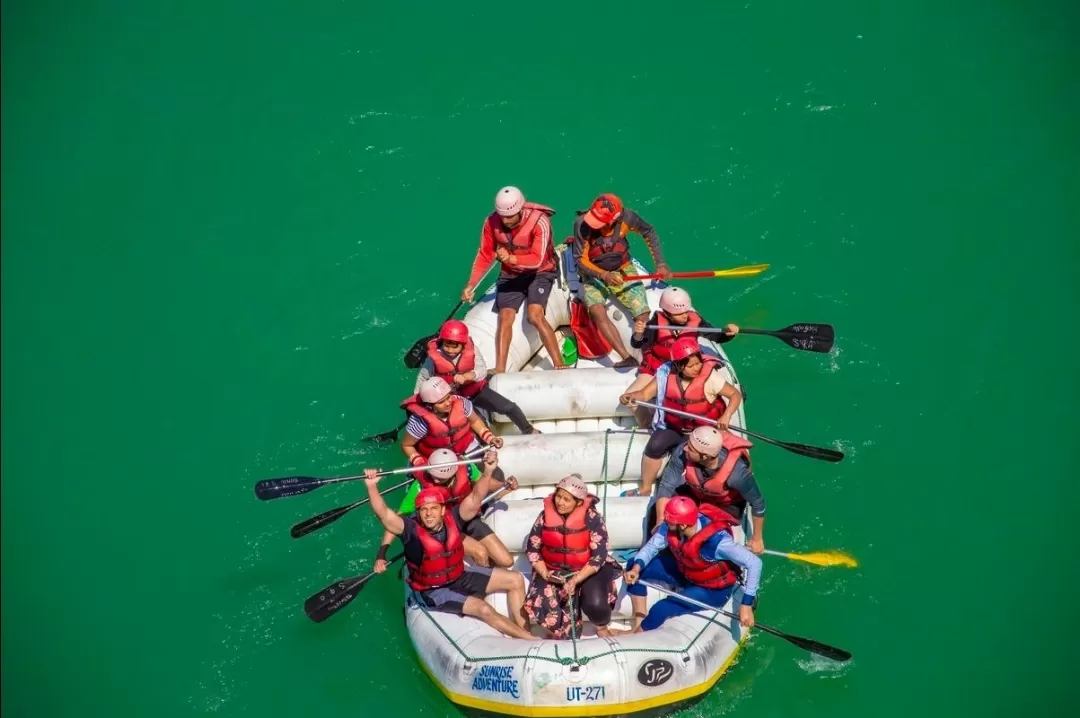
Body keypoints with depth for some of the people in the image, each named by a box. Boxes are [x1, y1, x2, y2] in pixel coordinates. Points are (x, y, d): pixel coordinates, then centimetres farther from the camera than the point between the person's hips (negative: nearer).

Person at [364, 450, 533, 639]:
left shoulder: (452, 519, -14)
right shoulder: (412, 530, -24)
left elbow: (474, 498, -16)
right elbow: (384, 514, -37)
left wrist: (488, 472, -31)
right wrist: (372, 486, -51)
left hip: (461, 576, 6)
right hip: (433, 591, -6)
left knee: (516, 580, 4)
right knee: (484, 609, -23)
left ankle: (522, 624, 14)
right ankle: (530, 638, -10)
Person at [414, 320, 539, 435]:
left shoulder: (470, 348, -21)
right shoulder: (434, 357, -22)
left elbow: (482, 370, -26)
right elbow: (422, 377, -9)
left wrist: (465, 376, -44)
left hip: (477, 390, 2)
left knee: (510, 407, 1)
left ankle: (528, 431, 27)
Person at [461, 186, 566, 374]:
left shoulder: (539, 221, -26)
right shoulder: (492, 222, -14)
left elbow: (537, 259, -32)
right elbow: (485, 255, -3)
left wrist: (511, 258, -48)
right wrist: (471, 285, -9)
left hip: (539, 273, -4)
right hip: (510, 275, 4)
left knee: (535, 315, -22)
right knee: (505, 317, -12)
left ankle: (560, 365, -17)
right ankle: (500, 370, -12)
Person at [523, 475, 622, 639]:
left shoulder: (592, 518, -16)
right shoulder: (545, 516, -7)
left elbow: (599, 556, -18)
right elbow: (532, 549, 2)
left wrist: (575, 580, -25)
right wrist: (544, 573, -13)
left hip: (587, 570, -2)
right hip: (554, 571, 2)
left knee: (595, 605, -27)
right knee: (542, 606, -22)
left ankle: (602, 628, 12)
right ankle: (560, 631, 13)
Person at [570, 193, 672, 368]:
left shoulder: (626, 217, -22)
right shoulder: (582, 224, -27)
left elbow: (649, 232, -1)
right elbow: (580, 260, -18)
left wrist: (660, 264, -4)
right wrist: (604, 275, -32)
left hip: (623, 271, 2)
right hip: (594, 275, -2)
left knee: (643, 316, -11)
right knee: (598, 313, -28)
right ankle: (627, 358, -29)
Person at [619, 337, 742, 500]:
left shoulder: (709, 376, -17)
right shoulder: (666, 373, -9)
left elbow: (735, 394, -12)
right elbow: (646, 393, -7)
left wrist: (726, 416, -30)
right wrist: (630, 396, -30)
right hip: (673, 428, 2)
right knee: (654, 446, -21)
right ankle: (645, 489, -4)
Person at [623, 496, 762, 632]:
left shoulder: (717, 541, -41)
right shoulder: (672, 526, -24)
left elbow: (755, 563, -36)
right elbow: (652, 546, -7)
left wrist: (746, 604, -37)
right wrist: (636, 568, -26)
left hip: (713, 590, -7)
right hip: (684, 571, 7)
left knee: (660, 609, -23)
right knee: (633, 565, -2)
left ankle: (636, 634, 8)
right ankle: (639, 623, 5)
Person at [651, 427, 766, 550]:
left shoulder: (736, 472, -43)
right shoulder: (683, 452, -38)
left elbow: (758, 503, -26)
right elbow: (666, 486, -27)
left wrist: (757, 539, -14)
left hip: (727, 504, -3)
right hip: (695, 492, 3)